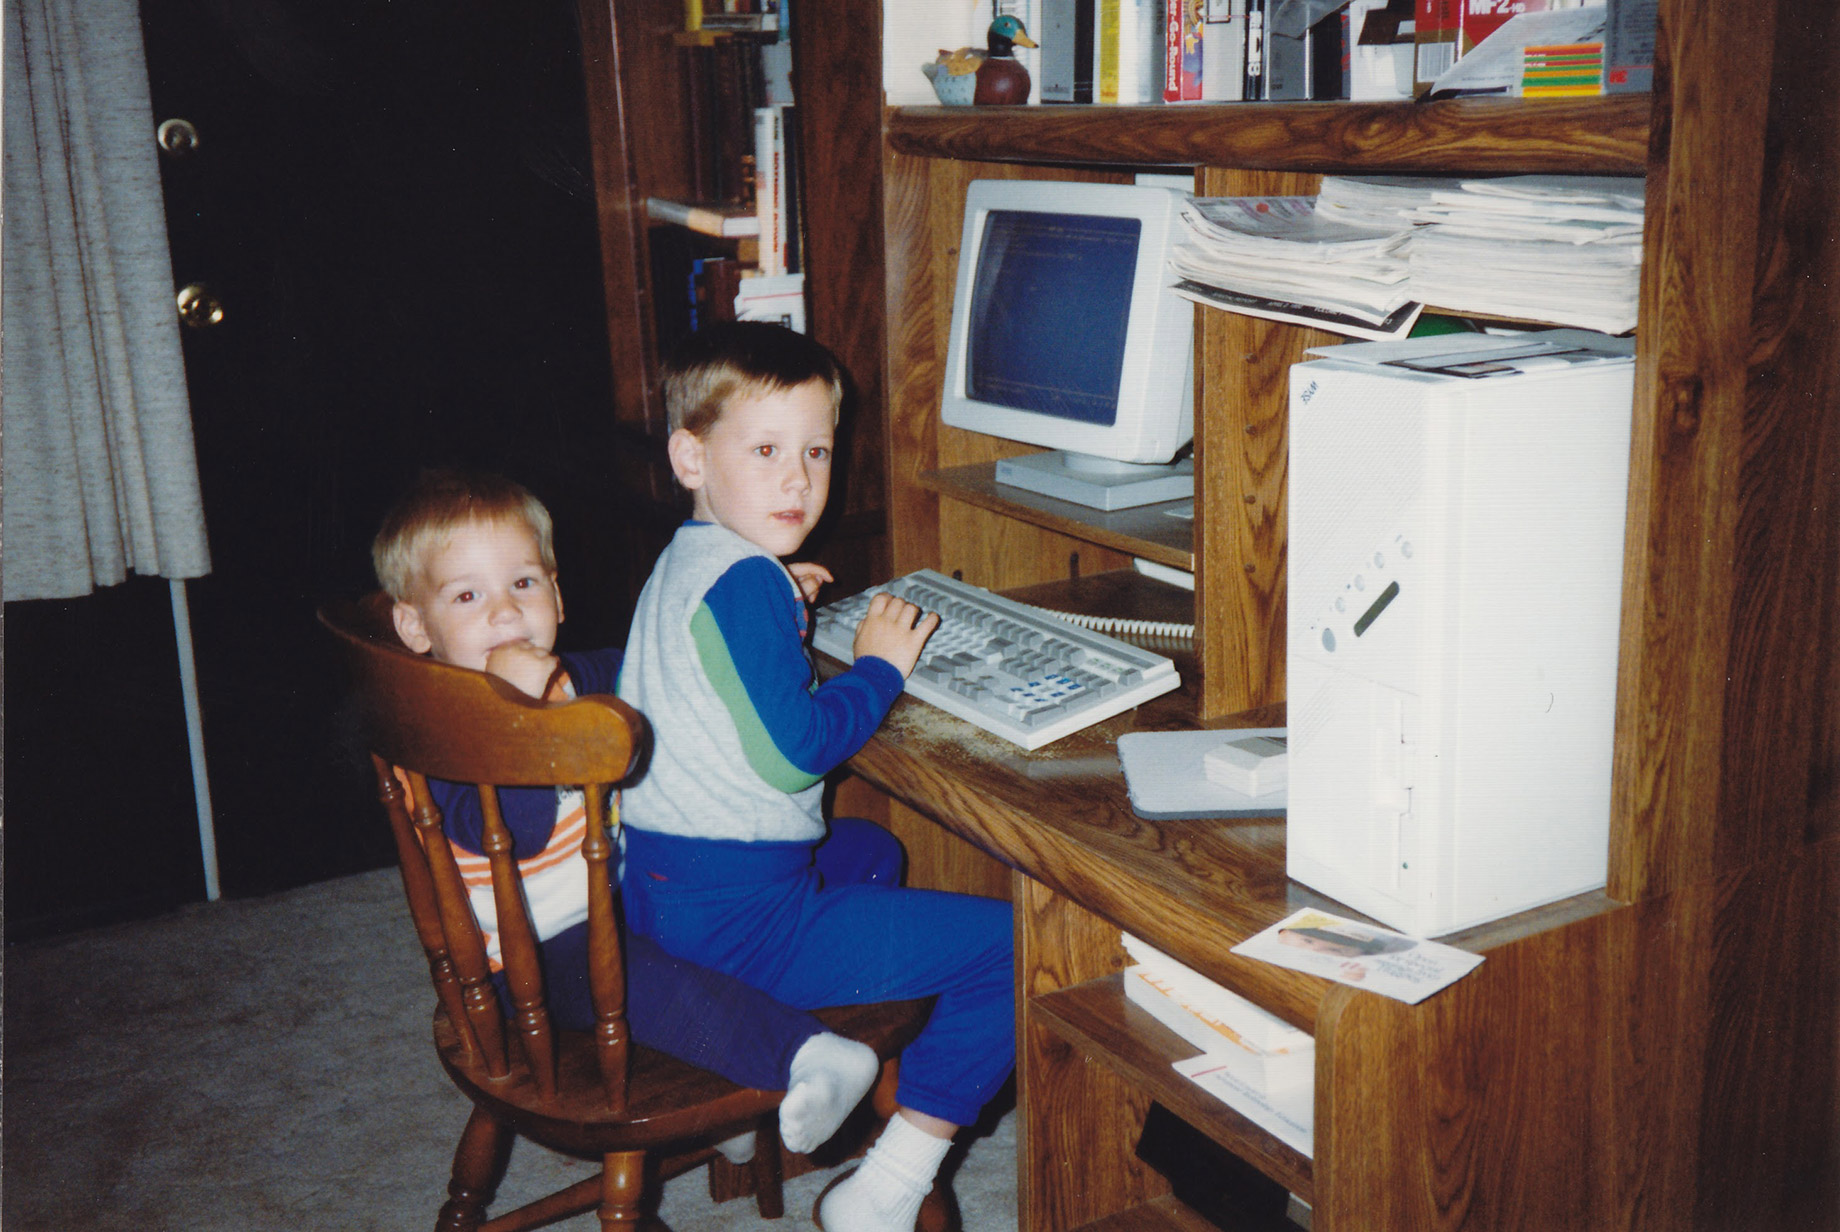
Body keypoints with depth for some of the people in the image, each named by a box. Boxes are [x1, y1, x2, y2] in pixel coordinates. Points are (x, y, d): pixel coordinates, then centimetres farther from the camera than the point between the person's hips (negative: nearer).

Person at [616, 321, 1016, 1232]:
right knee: (1010, 946, -10)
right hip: (737, 910, -11)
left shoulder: (680, 563, 13)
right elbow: (792, 749, -23)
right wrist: (880, 668, -9)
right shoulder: (744, 582, -18)